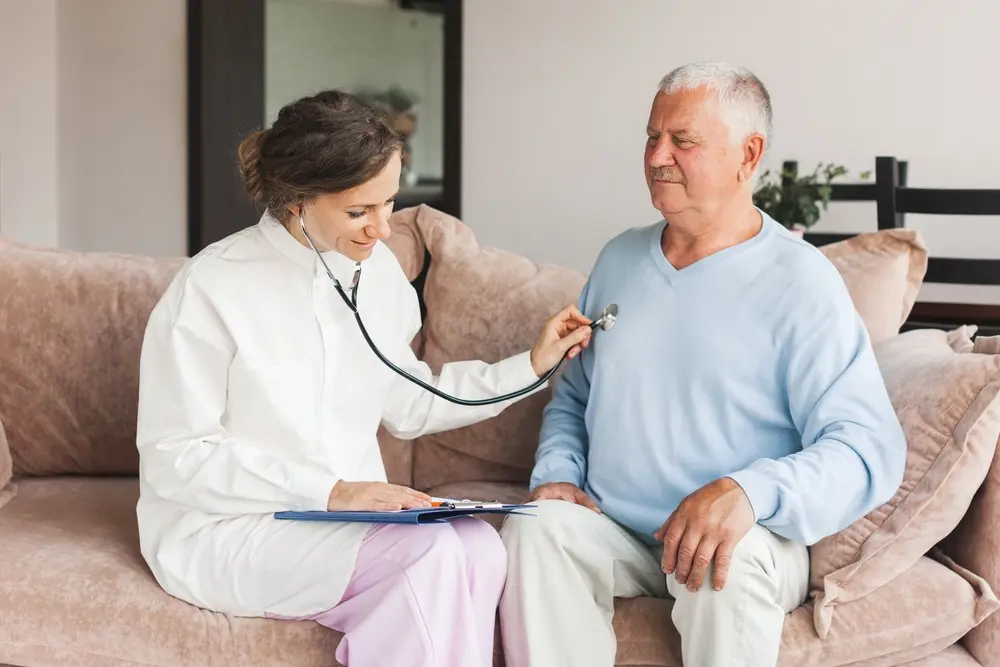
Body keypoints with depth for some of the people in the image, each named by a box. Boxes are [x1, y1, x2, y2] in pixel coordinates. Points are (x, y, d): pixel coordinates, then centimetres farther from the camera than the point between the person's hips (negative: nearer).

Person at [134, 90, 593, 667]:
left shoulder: (377, 271, 6)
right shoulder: (210, 289, -13)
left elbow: (407, 406, 18)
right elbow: (175, 458, -13)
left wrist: (531, 366, 11)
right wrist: (329, 492, -21)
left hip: (352, 517, 6)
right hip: (226, 533, -6)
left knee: (479, 546, -25)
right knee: (429, 553, -29)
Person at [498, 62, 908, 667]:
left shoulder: (801, 281, -7)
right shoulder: (620, 258, 13)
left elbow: (871, 451, -15)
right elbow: (573, 394, 24)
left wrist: (749, 491, -32)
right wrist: (557, 473, 2)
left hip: (751, 538, -4)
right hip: (612, 530, 4)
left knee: (730, 563, -37)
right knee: (536, 528, -27)